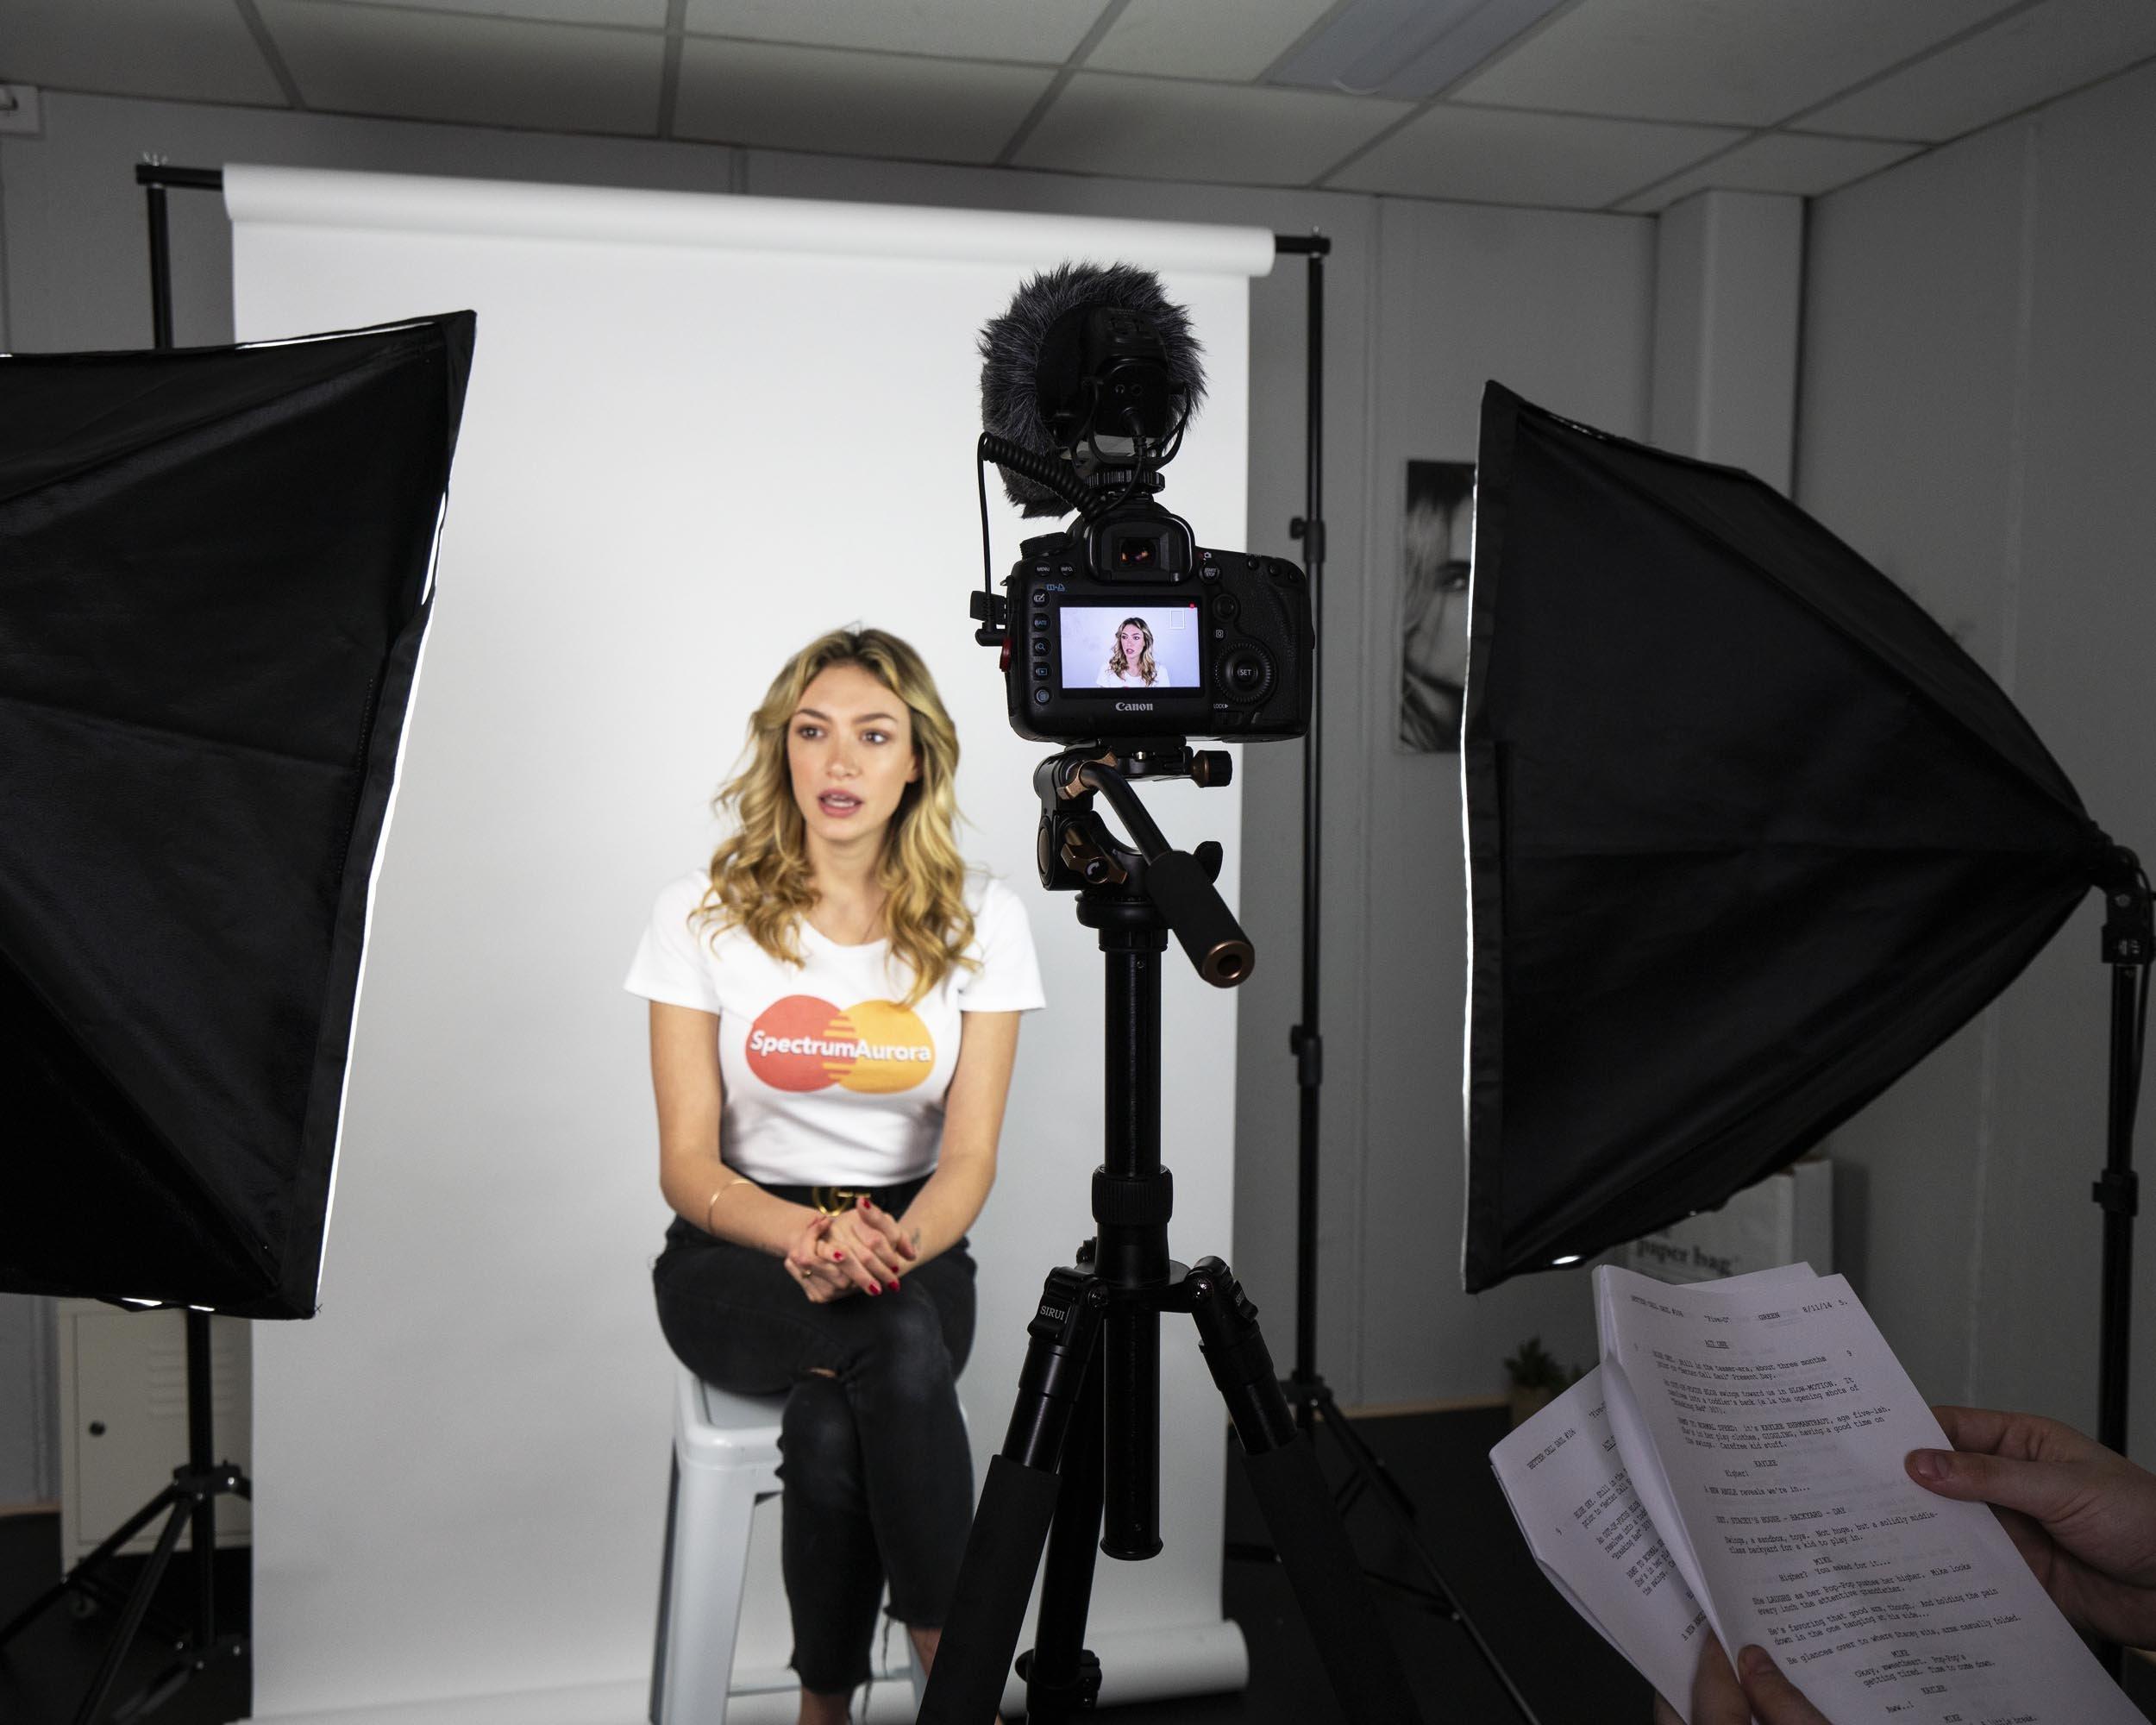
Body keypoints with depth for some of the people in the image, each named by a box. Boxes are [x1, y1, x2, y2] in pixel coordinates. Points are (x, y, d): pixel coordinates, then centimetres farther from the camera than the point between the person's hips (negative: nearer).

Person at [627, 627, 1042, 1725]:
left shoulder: (981, 920, -2)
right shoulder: (703, 914, -5)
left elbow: (968, 1158, -7)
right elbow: (688, 1165, -8)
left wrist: (891, 1245, -30)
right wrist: (808, 1233, -29)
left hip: (912, 1246, 1)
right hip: (737, 1256, -1)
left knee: (830, 1432, -32)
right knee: (898, 1340, -33)